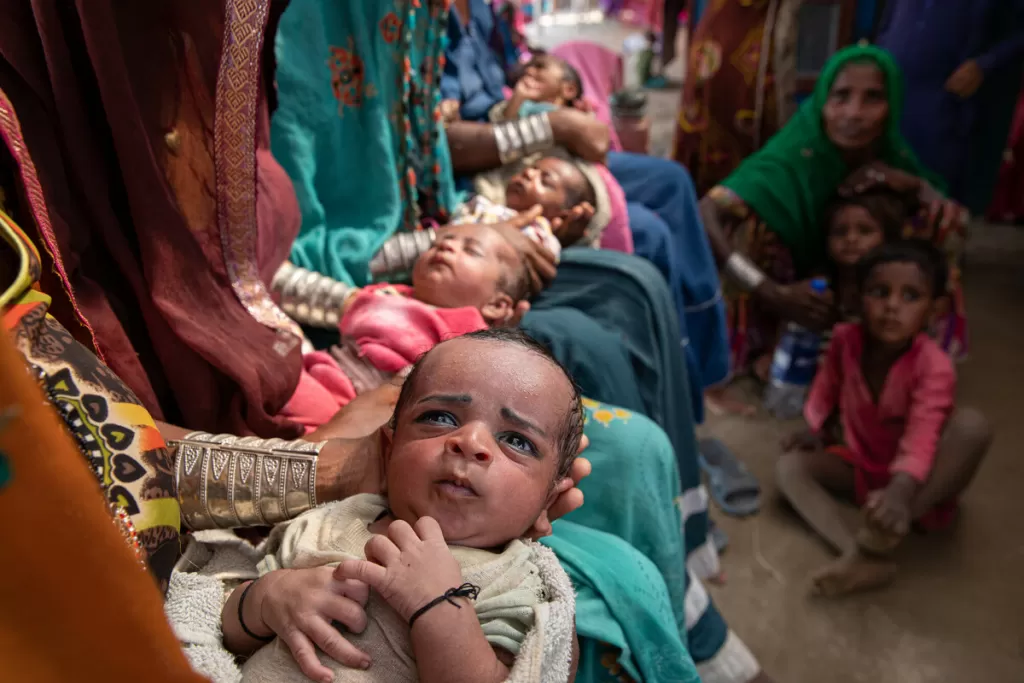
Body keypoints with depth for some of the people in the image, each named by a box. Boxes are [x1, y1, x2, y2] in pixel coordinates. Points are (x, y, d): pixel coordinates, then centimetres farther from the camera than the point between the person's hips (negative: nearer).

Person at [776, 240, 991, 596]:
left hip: (913, 475, -4)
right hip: (861, 464, 4)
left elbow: (920, 441, -41)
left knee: (971, 426, -34)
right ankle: (860, 554, -38)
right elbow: (828, 385, 8)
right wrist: (815, 428, -6)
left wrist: (900, 492, -58)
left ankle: (899, 520, -38)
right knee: (790, 466, -19)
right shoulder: (845, 339, -14)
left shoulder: (934, 367, -27)